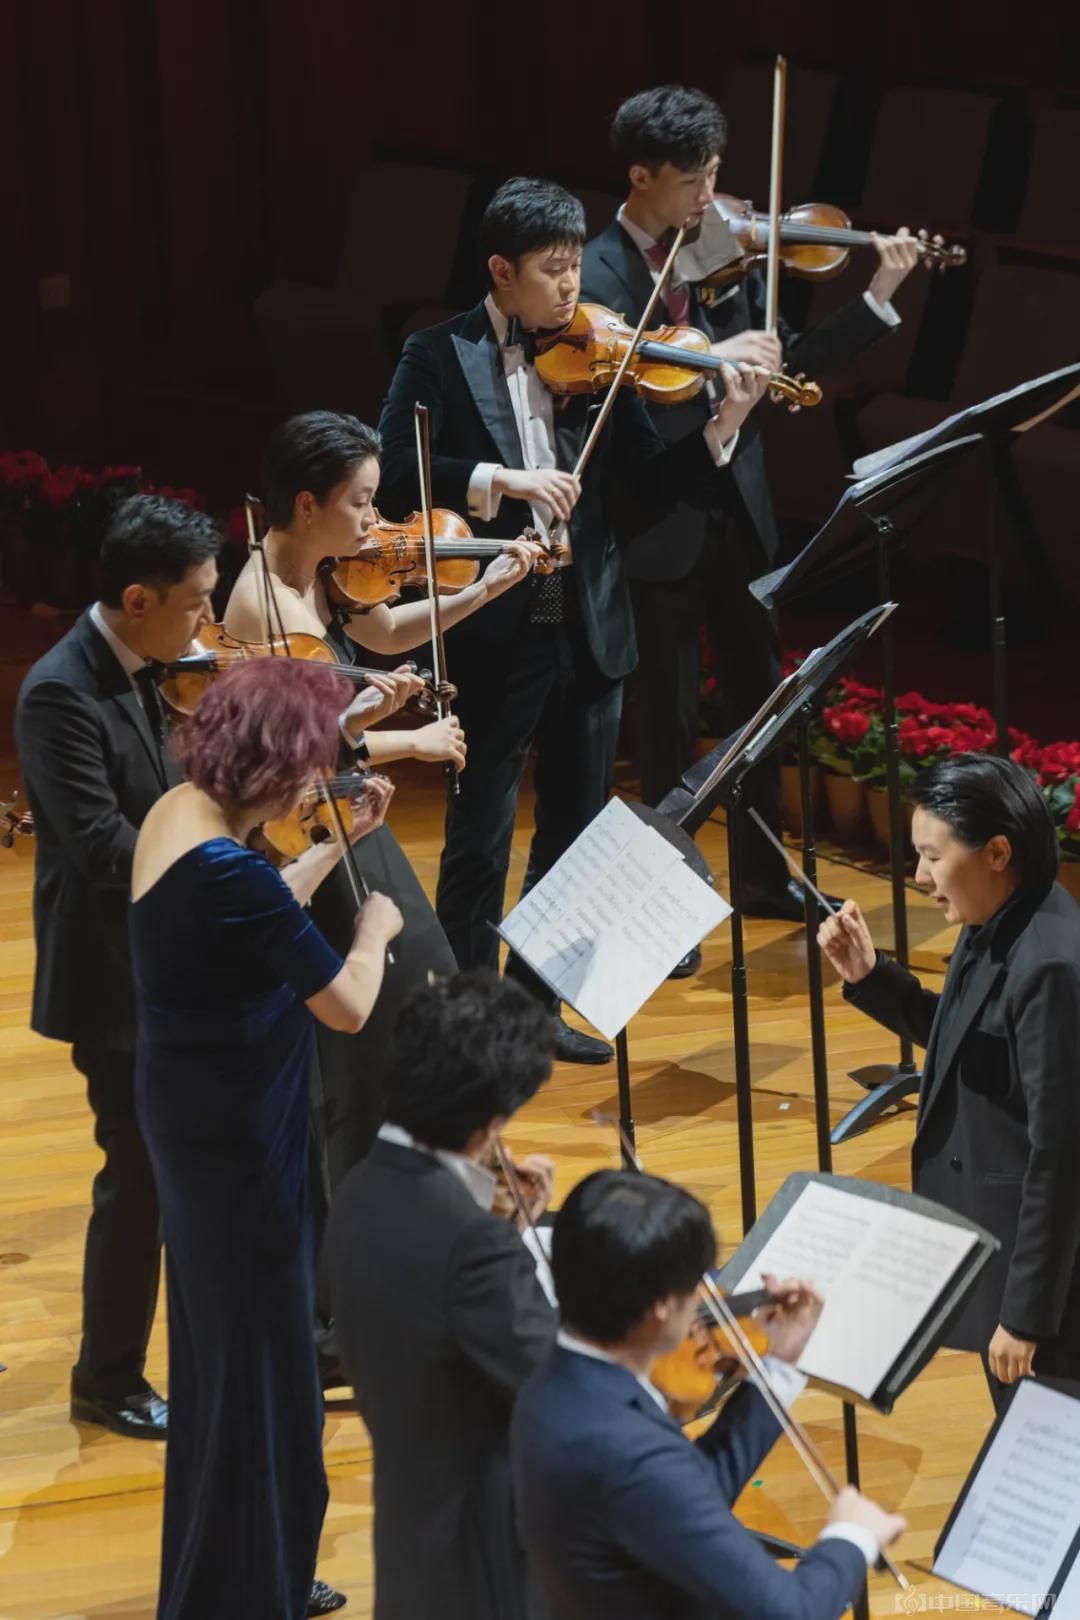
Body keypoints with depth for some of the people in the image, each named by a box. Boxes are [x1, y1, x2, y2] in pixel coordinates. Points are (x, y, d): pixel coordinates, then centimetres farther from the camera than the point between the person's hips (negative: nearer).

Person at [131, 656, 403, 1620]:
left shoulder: (181, 812, 0)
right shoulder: (227, 871, -29)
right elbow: (349, 1005, -22)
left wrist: (341, 844, 17)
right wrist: (376, 928, -4)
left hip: (195, 1116, 10)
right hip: (240, 1136, -10)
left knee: (222, 1350, 22)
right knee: (261, 1367, 4)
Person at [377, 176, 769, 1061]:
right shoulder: (439, 358, -5)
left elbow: (654, 478, 3)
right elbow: (396, 471, -17)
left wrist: (724, 424, -12)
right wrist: (498, 478, -28)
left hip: (587, 626, 5)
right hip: (494, 631, -5)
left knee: (576, 833, 14)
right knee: (480, 839, 3)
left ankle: (538, 1006, 27)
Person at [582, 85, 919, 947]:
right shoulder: (597, 276, -14)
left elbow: (791, 363, 6)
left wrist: (879, 298, -2)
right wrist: (713, 362, -31)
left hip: (738, 512, 6)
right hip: (661, 526, -6)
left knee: (760, 692, 18)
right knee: (672, 718, 3)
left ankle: (764, 872, 34)